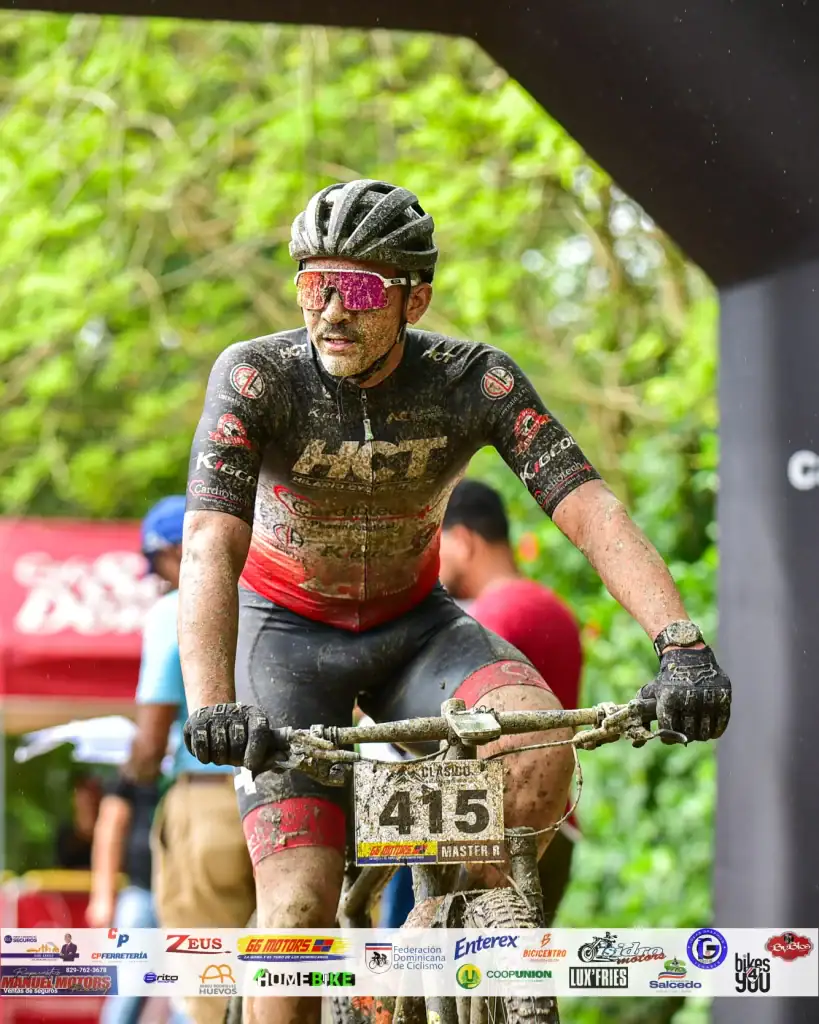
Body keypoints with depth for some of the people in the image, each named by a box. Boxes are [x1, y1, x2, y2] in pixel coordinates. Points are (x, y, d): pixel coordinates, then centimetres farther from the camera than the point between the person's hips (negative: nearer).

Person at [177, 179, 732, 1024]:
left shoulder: (475, 381, -19)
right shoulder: (257, 376, -24)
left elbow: (591, 510, -27)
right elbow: (209, 548, -34)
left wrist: (681, 644, -43)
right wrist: (210, 705, -50)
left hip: (414, 624, 2)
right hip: (288, 628, -1)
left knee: (539, 751, -28)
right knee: (300, 906, -17)